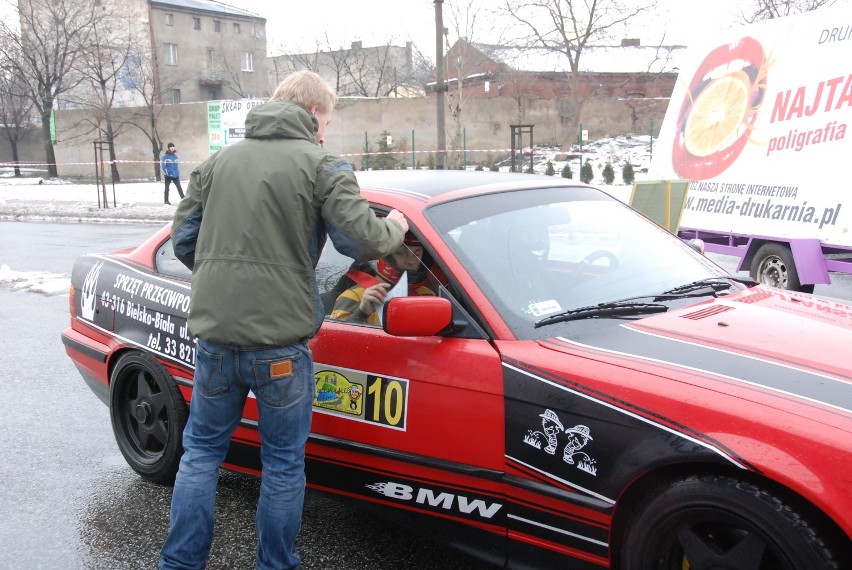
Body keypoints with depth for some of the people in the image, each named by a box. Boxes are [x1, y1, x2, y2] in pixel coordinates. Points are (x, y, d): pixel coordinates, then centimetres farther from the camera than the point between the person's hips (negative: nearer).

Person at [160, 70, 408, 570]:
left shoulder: (220, 161, 11)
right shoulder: (322, 165, -4)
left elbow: (183, 239, 12)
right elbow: (364, 239, -11)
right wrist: (395, 227, 10)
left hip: (215, 333, 4)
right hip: (279, 342, -4)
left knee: (202, 450, 19)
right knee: (284, 463, 12)